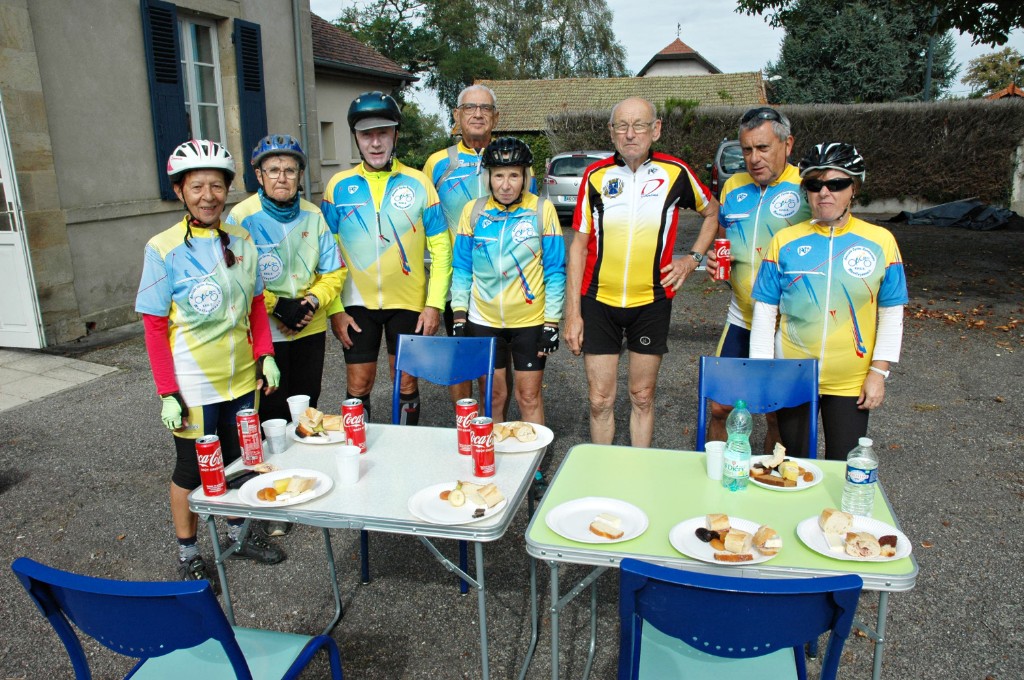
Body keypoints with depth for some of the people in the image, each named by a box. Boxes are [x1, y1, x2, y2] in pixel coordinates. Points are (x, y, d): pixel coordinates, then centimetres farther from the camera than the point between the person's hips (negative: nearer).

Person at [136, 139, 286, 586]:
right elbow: (154, 328, -10)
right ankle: (188, 555, 30)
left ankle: (238, 536, 39)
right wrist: (167, 393, -13)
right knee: (192, 469, 10)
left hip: (242, 378, 4)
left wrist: (265, 355, 1)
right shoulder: (163, 249, -12)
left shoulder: (241, 240, 1)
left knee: (240, 461, 18)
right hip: (193, 386, -4)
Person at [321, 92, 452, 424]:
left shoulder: (418, 183, -1)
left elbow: (440, 247, -1)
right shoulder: (339, 185, 1)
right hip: (357, 304, 1)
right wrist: (334, 309, -6)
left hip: (409, 302, 0)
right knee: (358, 387, 7)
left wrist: (434, 304, -8)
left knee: (407, 385, 10)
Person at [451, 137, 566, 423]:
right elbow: (461, 268, 5)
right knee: (493, 396, 13)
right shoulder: (473, 210, 0)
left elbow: (555, 271, -4)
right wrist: (459, 317, 0)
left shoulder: (542, 210, -6)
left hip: (530, 321, -2)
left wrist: (552, 322, -7)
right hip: (483, 321, 2)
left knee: (529, 397, 6)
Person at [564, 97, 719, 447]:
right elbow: (579, 245, 1)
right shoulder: (596, 175, -1)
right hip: (599, 300, 1)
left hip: (651, 302, 0)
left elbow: (712, 212, 16)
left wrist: (692, 258, 2)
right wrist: (573, 312, -3)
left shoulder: (675, 172, -3)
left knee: (642, 397, 11)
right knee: (600, 401, 5)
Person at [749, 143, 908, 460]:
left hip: (851, 382, 0)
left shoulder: (880, 241, -2)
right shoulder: (785, 242, -2)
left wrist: (879, 371, -3)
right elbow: (765, 312, 0)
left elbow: (892, 315, 2)